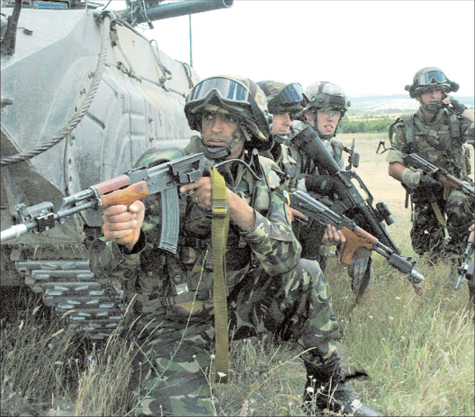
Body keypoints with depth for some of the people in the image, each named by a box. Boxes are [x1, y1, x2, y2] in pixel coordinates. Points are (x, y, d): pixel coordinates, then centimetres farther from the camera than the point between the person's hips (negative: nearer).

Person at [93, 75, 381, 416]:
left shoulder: (262, 177, -5)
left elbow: (286, 259, -18)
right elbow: (111, 266, -21)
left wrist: (237, 207, -34)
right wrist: (127, 240, -47)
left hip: (234, 305, 5)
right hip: (175, 324, -4)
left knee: (306, 277, -12)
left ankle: (329, 388, 5)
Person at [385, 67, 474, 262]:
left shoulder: (455, 120, 0)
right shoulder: (405, 127, -2)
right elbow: (393, 167, -7)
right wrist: (415, 177, -27)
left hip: (455, 186, -1)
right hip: (425, 194, 1)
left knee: (459, 205, -36)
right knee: (422, 248, -3)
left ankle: (454, 248, -12)